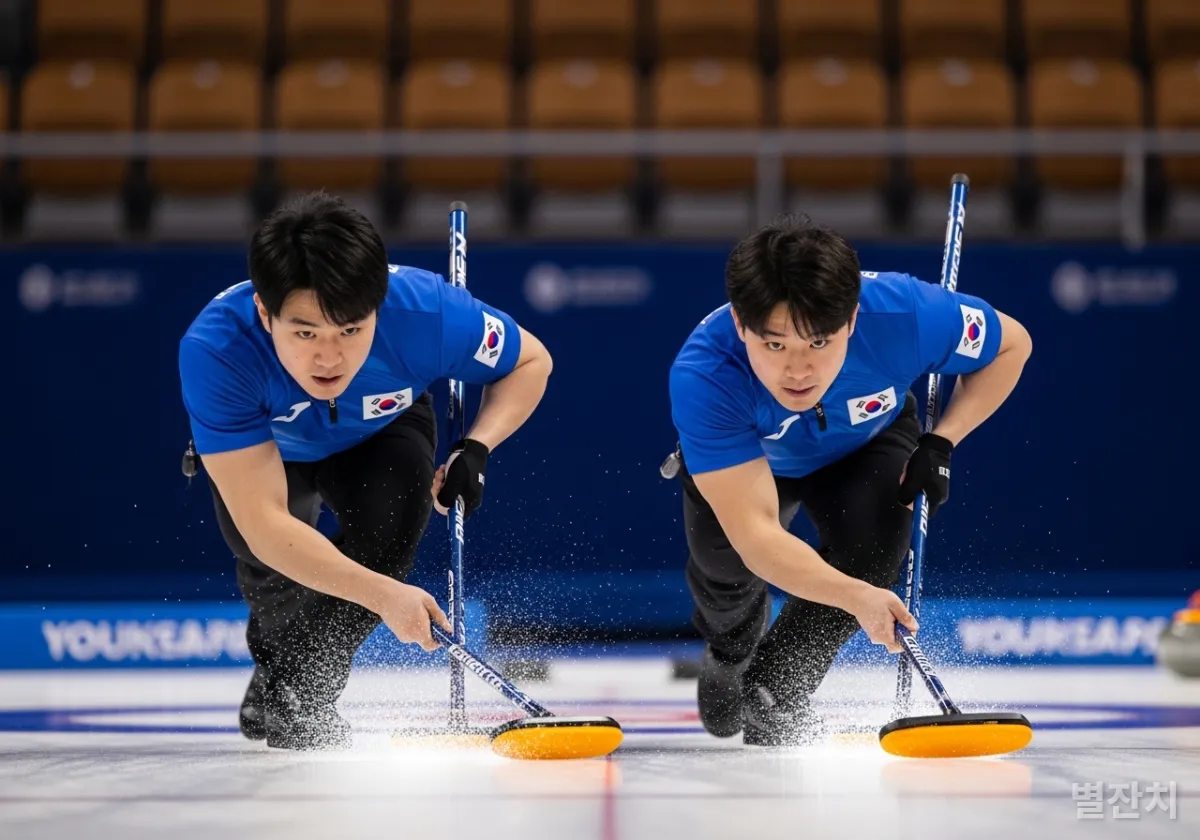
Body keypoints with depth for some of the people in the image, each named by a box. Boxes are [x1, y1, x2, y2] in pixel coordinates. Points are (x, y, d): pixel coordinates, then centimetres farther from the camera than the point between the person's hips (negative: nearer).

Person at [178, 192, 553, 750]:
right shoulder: (214, 350, -43)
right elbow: (263, 524, -43)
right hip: (263, 448, 0)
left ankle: (305, 692, -4)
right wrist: (383, 595, -50)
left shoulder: (426, 311, -38)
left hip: (379, 437, 0)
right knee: (272, 557, -19)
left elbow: (530, 361, -15)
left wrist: (476, 448, -30)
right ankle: (278, 663, 16)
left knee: (388, 529, -25)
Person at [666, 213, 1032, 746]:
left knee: (871, 554, -24)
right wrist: (856, 597, -62)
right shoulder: (702, 377, -44)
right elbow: (755, 533, -48)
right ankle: (729, 652, 19)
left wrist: (940, 445, -27)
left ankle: (773, 696, 3)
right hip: (737, 460, -1)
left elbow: (1011, 345, -17)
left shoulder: (905, 314, -40)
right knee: (723, 558, -21)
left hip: (867, 446, 1)